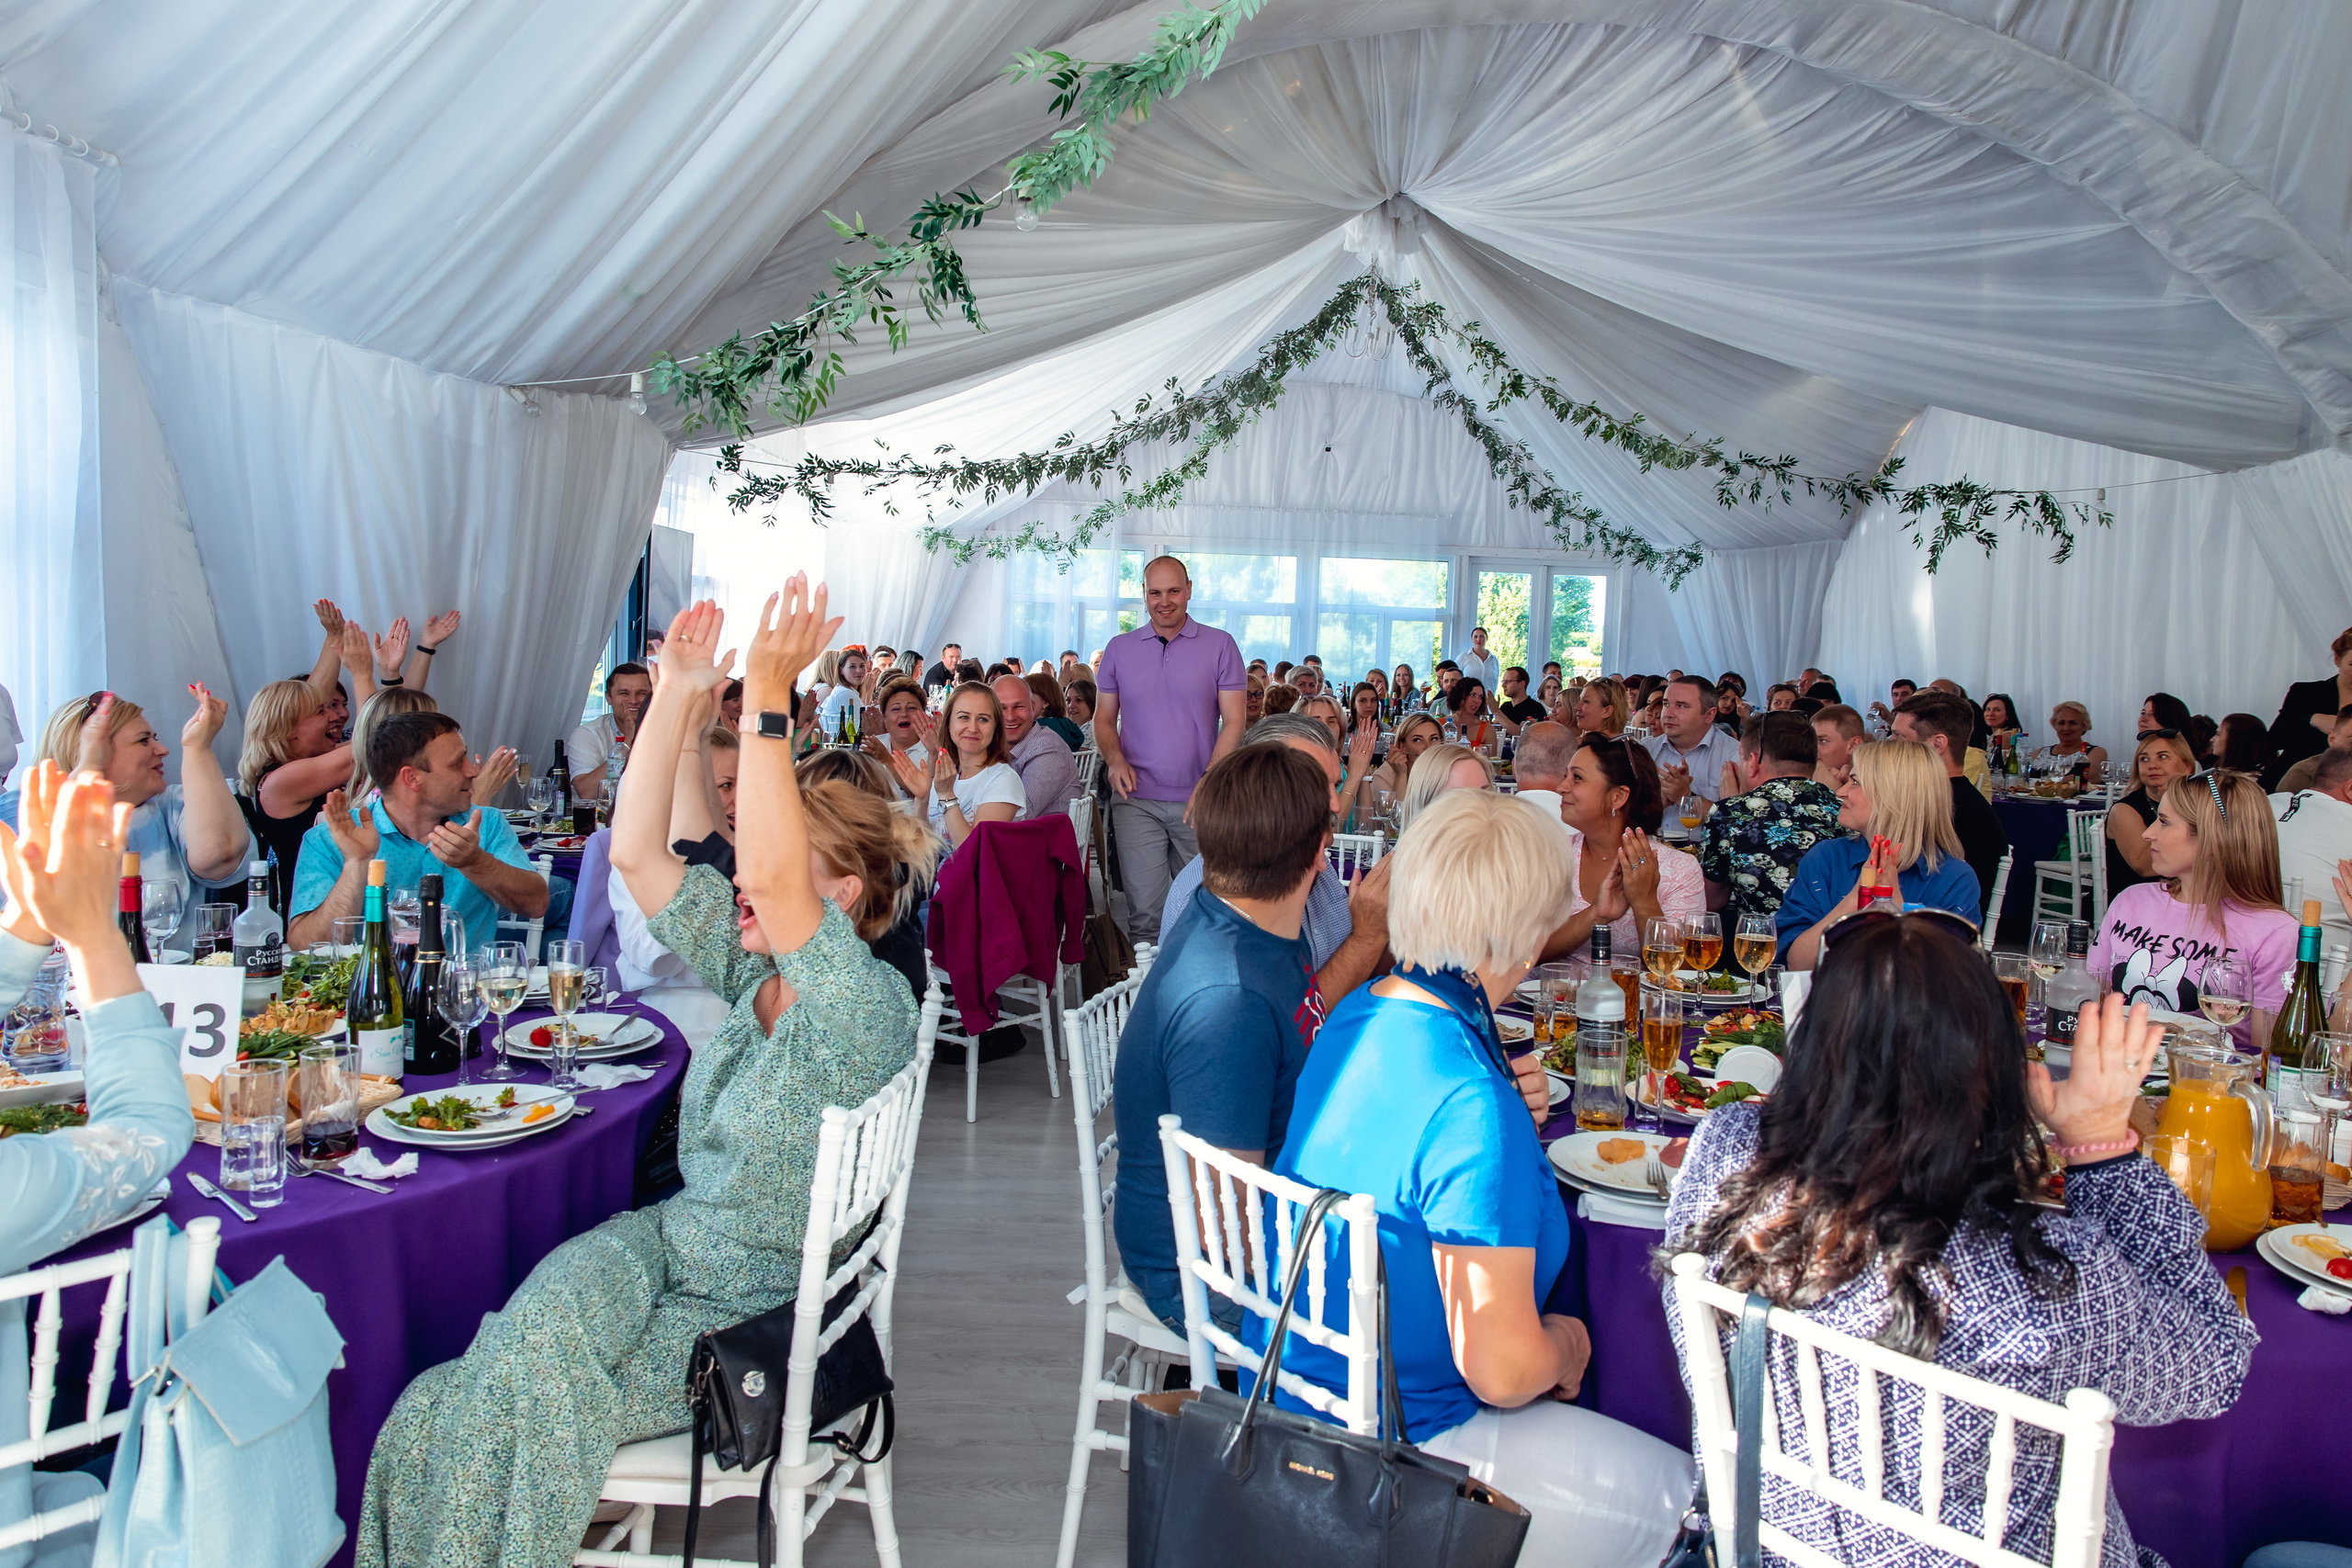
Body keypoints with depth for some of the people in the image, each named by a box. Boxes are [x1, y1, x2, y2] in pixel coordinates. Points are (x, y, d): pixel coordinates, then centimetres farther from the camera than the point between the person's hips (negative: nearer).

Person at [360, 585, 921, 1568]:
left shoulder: (868, 1006, -19)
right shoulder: (749, 971, 3)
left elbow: (774, 877, -37)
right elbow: (636, 853, -1)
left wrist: (767, 695, -38)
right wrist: (674, 695, -7)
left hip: (763, 1304, -6)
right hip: (673, 1242, 6)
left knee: (511, 1405, -13)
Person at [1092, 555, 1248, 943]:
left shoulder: (1219, 645, 3)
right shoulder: (1119, 648, 10)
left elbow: (1234, 720, -1)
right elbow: (1104, 718, 14)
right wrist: (1115, 759, -7)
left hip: (1198, 802, -1)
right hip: (1137, 800, 1)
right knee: (1145, 911, -5)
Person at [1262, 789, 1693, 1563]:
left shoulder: (1357, 1016, -3)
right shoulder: (1473, 1109, -29)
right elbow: (1503, 1371, -25)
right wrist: (1567, 1344, -4)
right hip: (1390, 1443, -8)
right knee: (1676, 1487, 8)